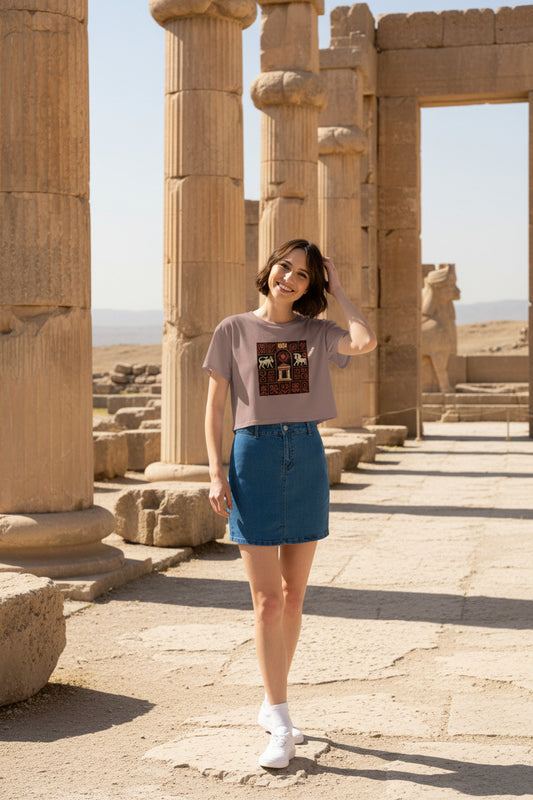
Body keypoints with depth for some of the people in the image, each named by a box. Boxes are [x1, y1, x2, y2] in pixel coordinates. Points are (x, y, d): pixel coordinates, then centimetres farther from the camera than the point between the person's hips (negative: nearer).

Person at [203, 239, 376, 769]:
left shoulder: (317, 333, 7)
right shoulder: (233, 331, 2)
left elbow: (366, 343, -14)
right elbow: (214, 406, 3)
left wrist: (336, 289, -2)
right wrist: (216, 473, -7)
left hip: (307, 458, 3)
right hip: (253, 456, -3)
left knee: (292, 595, 9)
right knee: (266, 599, -6)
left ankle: (271, 705, 25)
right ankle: (281, 727, -1)